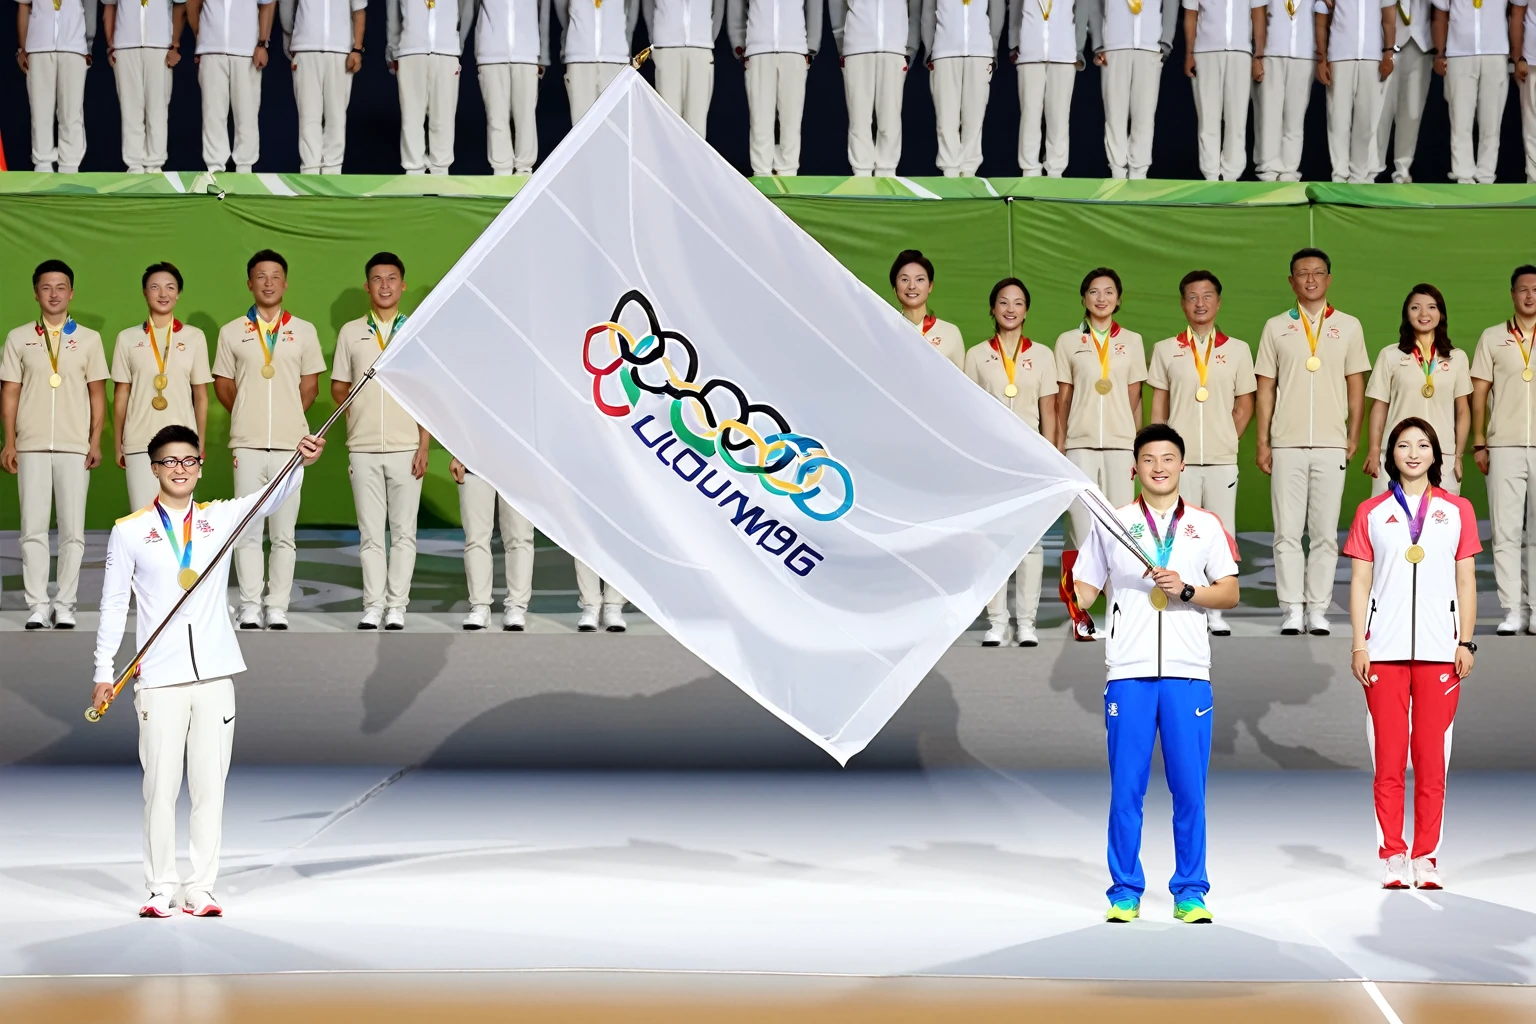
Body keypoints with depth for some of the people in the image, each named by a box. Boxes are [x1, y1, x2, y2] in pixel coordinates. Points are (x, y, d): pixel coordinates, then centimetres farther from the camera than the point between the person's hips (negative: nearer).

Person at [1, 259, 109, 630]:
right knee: (33, 529, -1)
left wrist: (96, 441, -1)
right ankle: (37, 606, 3)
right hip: (31, 446, 0)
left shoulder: (89, 339, 8)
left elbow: (97, 394, 8)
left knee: (72, 530, 0)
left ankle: (64, 605, 5)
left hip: (75, 447, 0)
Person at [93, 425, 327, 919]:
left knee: (210, 784, 3)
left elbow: (273, 498, -7)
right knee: (161, 784, -1)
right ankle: (162, 888, 8)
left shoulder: (221, 518, 8)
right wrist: (104, 673, 1)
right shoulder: (129, 532, 4)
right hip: (159, 676, -2)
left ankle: (200, 888, 8)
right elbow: (114, 605, 6)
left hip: (215, 673, 2)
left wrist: (301, 462, -27)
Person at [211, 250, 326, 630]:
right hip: (247, 443, 0)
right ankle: (249, 608, 5)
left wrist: (286, 418, 8)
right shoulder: (232, 332, 8)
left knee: (284, 532, 2)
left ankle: (279, 609, 5)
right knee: (247, 531, 0)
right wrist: (247, 417, 9)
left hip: (289, 443, 0)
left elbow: (310, 386, 11)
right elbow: (223, 384, 13)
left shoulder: (303, 331, 8)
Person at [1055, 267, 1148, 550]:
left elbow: (1134, 399, 10)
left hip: (1120, 444, 1)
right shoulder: (1068, 341, 6)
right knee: (1083, 530, -5)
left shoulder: (1132, 341, 9)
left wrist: (1138, 449, 7)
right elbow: (1063, 400, 7)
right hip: (1081, 444, -1)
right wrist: (1058, 449, 3)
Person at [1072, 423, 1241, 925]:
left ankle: (1190, 891, 8)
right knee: (1126, 787, -1)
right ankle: (1125, 891, 7)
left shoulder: (1205, 525, 11)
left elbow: (1230, 592, 8)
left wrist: (1186, 590, -8)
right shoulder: (1112, 524, 10)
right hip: (1129, 671, 0)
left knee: (1189, 788, 0)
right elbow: (1085, 586, 10)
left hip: (1188, 672, 0)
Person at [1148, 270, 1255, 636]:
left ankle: (1215, 612, 10)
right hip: (1179, 458, -1)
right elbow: (1158, 406, 7)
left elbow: (1245, 406, 12)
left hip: (1222, 460, 1)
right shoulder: (1165, 350, 7)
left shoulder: (1237, 350, 8)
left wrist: (1226, 441, 4)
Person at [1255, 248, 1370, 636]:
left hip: (1331, 445, 0)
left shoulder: (1348, 327, 8)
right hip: (1286, 444, 0)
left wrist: (1354, 436, 3)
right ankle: (1292, 610, 2)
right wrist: (1262, 442, 2)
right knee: (1287, 532, -2)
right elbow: (1265, 389, 7)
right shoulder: (1276, 327, 8)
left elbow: (1356, 385, 10)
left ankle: (1318, 610, 5)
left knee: (1325, 532, 1)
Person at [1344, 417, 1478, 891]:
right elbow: (1359, 583, 7)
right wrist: (1359, 644, -1)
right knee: (1388, 755, -1)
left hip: (1439, 648, 0)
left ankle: (1426, 856, 5)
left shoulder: (1457, 510, 9)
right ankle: (1392, 856, 5)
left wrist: (1465, 643, 1)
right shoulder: (1372, 513, 9)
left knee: (1432, 754, 0)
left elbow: (1466, 582, 9)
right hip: (1385, 649, 0)